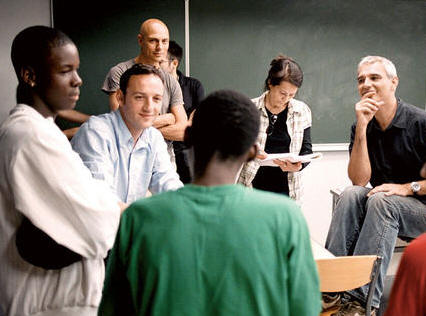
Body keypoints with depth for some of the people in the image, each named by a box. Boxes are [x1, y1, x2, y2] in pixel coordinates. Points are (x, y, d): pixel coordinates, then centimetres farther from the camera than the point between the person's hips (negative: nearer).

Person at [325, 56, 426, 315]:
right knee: (351, 195, -24)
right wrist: (362, 127, -17)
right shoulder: (362, 128, 3)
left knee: (381, 201, -32)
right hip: (382, 205, 4)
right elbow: (359, 180, -11)